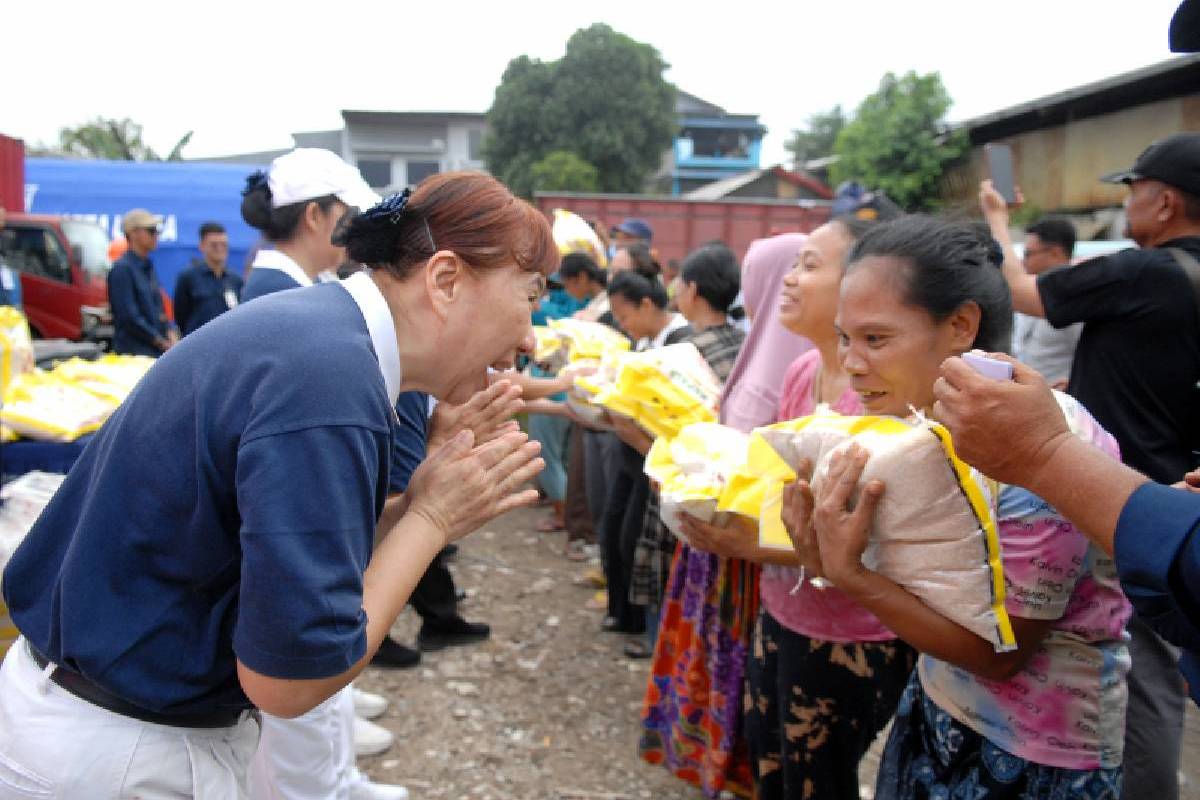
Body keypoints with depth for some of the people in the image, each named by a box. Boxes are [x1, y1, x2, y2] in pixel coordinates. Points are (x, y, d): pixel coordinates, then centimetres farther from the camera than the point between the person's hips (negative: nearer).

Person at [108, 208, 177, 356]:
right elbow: (128, 316, -15)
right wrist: (161, 342, -10)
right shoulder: (122, 269, -9)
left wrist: (170, 331, 1)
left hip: (156, 353, 8)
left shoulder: (149, 268, 16)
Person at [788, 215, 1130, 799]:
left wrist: (852, 575, -31)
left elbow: (999, 654, -22)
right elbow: (924, 590, -2)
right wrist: (829, 564, -21)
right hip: (934, 712, 6)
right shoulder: (920, 417, -7)